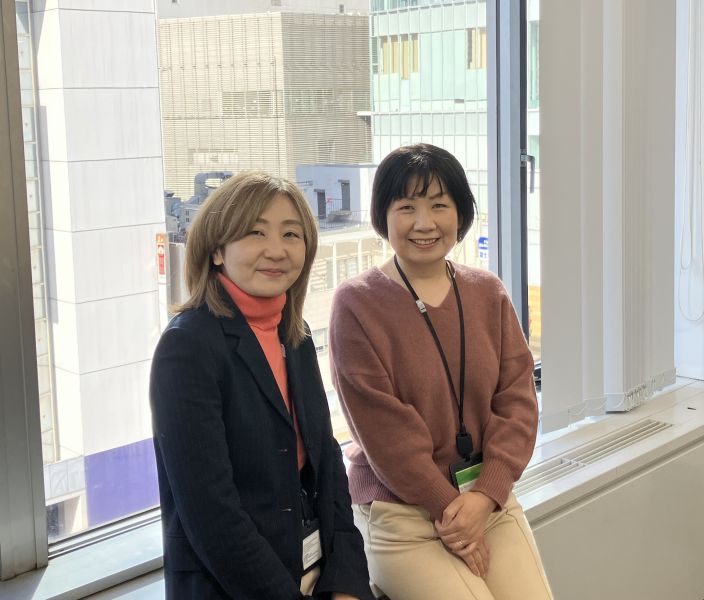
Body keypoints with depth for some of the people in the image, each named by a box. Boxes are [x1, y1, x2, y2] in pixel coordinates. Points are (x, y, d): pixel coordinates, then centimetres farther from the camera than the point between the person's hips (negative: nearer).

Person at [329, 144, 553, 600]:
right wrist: (447, 506, -11)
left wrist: (485, 495, -10)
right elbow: (383, 425, -11)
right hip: (400, 512, -4)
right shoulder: (357, 303, -8)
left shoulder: (489, 294, 6)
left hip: (490, 498, 4)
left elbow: (517, 399, 1)